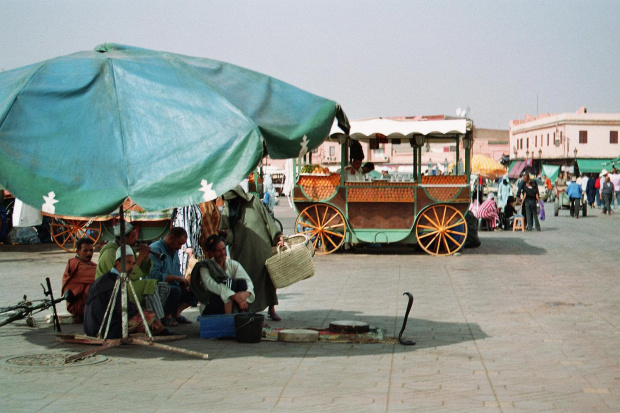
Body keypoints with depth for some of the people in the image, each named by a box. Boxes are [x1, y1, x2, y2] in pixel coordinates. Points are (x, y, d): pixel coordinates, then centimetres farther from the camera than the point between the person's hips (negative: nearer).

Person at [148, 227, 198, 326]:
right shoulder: (155, 249, -14)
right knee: (175, 290, -36)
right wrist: (177, 278, -21)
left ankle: (175, 313, -1)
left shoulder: (174, 251, 16)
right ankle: (166, 316, -14)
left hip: (172, 286, 9)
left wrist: (183, 282, -2)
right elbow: (154, 275, -26)